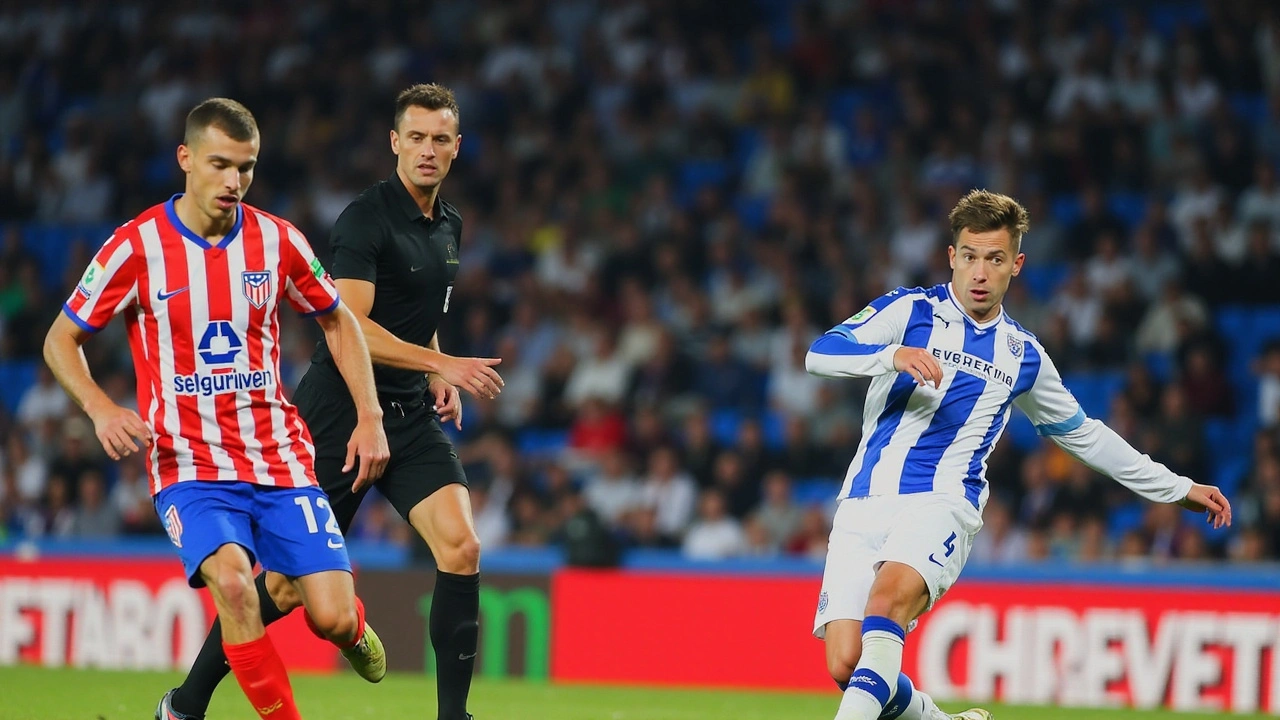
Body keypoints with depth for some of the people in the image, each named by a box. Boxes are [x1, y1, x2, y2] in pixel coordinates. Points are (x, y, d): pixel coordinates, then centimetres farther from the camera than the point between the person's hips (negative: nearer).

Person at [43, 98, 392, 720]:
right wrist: (100, 407, -15)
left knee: (333, 619, -7)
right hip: (190, 464, -2)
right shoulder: (138, 246, -6)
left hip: (280, 457, 2)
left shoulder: (277, 241, 2)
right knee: (231, 580, -31)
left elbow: (338, 321, 17)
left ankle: (352, 622, 32)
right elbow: (60, 341, 3)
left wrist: (370, 417, 8)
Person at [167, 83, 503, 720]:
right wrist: (442, 364, -27)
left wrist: (438, 380, 10)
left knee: (461, 547, -14)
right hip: (338, 412, -6)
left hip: (410, 415, 7)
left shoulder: (449, 226, 12)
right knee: (289, 583, -1)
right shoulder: (365, 219, -14)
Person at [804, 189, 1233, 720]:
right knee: (844, 665, -13)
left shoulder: (1022, 355, 17)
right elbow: (820, 353, -6)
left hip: (940, 503, 0)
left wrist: (1177, 489, 32)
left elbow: (1083, 434, 31)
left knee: (887, 601, -33)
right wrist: (893, 355, -25)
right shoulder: (910, 311, 9)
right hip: (863, 504, 0)